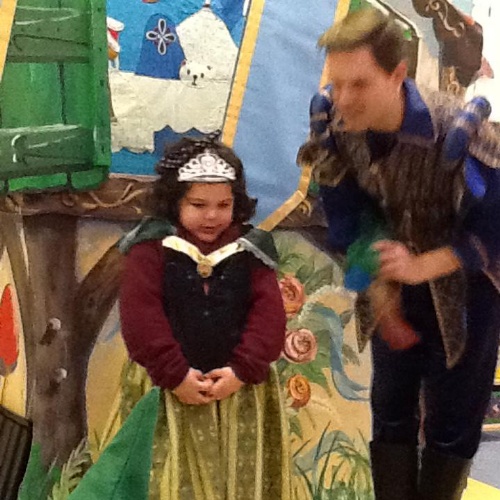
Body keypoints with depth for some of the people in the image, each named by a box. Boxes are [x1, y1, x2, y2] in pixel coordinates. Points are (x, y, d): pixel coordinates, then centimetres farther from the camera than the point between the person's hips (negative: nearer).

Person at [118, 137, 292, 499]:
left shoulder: (250, 250, 3)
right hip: (179, 389, -2)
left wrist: (243, 371, -14)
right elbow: (140, 315, -11)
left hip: (244, 389, 3)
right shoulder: (153, 248, -4)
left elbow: (270, 312, -3)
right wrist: (175, 375, -16)